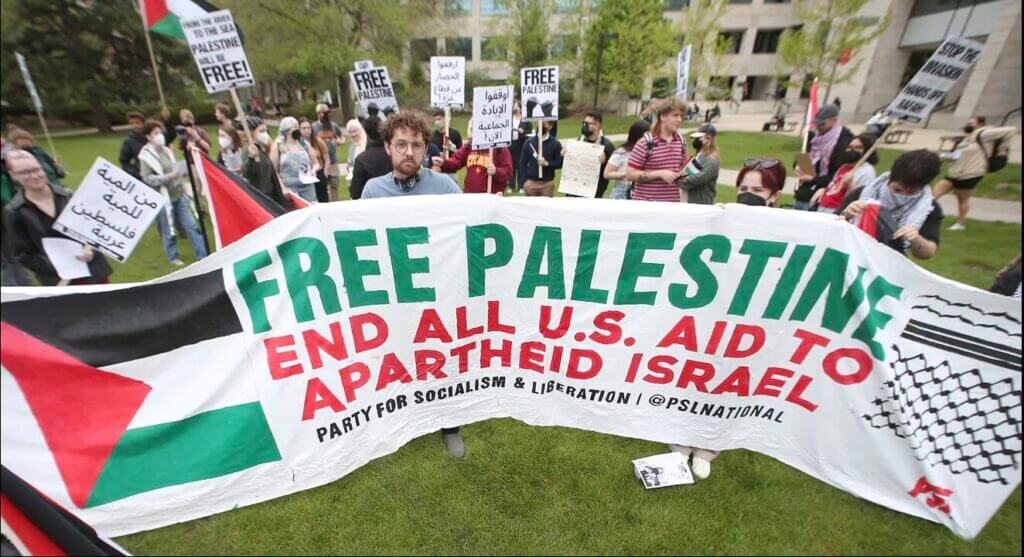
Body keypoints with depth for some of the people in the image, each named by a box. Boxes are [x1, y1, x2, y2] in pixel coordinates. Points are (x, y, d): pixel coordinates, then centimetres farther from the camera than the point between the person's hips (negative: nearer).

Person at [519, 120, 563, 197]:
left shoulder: (556, 144, 4)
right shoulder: (529, 142, 8)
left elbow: (560, 163, 0)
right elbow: (522, 163, 7)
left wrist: (547, 163, -16)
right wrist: (525, 180, -2)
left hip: (548, 183, -1)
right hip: (531, 183, 1)